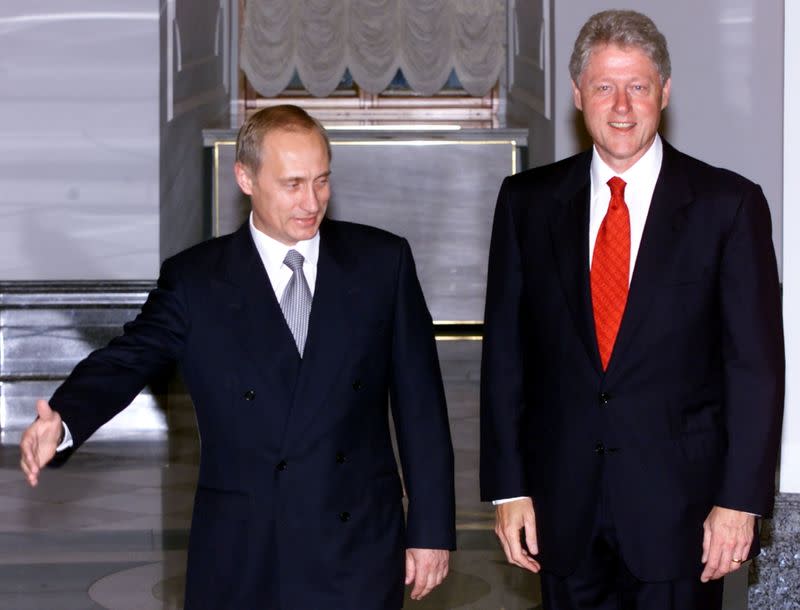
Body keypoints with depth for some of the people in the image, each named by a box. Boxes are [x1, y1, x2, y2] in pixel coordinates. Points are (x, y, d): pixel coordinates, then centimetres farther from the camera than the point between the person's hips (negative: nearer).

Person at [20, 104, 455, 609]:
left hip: (359, 553, 0)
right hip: (241, 559, 0)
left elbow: (420, 403, 4)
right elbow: (127, 361, -9)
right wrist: (63, 422, -31)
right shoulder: (194, 280, 1)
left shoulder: (382, 261, 3)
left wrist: (432, 529, 2)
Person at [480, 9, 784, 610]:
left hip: (679, 500, -2)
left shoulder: (729, 204, -4)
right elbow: (505, 351, 5)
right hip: (564, 503, 2)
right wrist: (508, 487, 0)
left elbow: (756, 363, -4)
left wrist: (741, 499, -9)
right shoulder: (527, 202, 4)